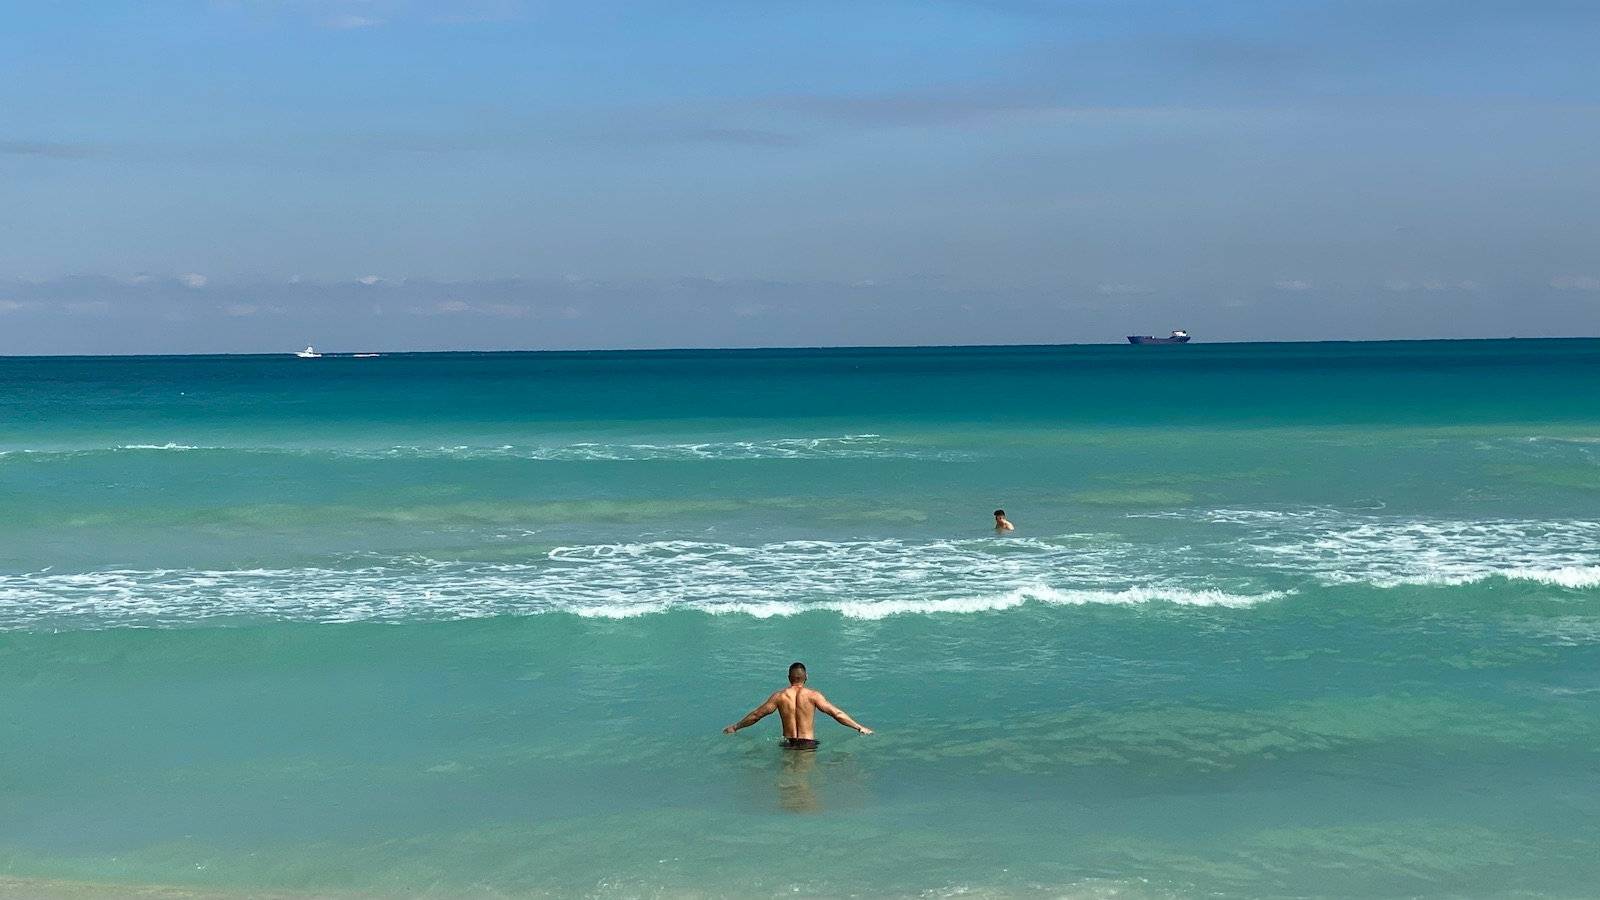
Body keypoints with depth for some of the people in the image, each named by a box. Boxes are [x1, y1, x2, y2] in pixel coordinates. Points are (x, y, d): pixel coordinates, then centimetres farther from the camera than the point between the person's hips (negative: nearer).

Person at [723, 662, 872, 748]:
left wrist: (735, 727, 23)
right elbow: (837, 713, -2)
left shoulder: (779, 696, 3)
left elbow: (756, 715, 10)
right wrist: (860, 727, 5)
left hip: (788, 744, 2)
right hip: (809, 744, -2)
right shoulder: (813, 695, -2)